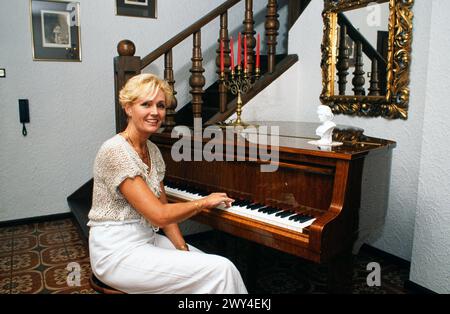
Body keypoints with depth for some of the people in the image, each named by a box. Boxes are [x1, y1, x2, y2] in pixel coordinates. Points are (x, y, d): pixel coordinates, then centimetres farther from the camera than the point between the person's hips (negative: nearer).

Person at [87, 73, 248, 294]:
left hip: (147, 239, 8)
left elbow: (164, 207, 8)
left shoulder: (152, 150, 6)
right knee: (220, 271, -16)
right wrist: (204, 202, -10)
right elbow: (159, 215, -24)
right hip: (117, 252, -8)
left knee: (220, 267, -4)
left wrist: (182, 248, -4)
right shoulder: (115, 151, -20)